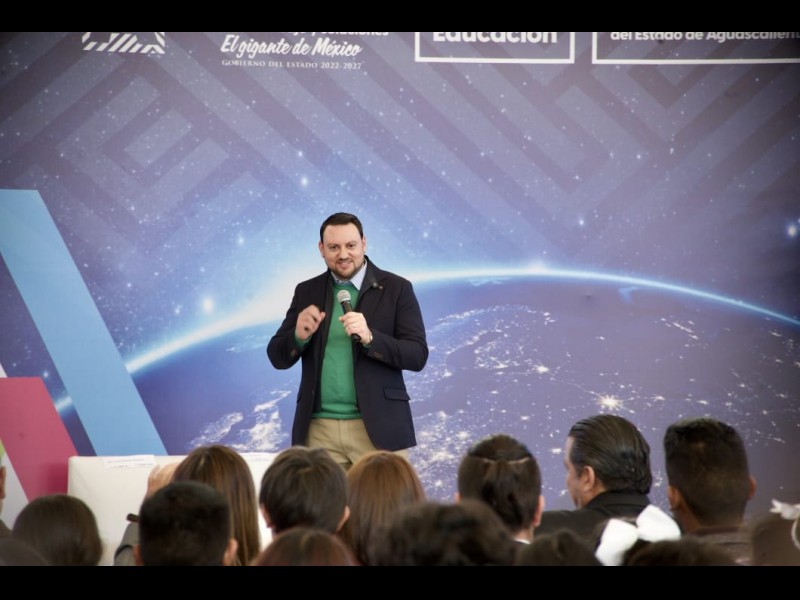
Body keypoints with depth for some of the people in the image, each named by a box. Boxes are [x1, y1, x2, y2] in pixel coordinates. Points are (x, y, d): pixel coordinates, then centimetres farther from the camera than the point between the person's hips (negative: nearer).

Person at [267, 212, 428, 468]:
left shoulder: (396, 289, 1)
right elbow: (278, 358, 12)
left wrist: (369, 337, -20)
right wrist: (299, 335, -10)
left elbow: (418, 356, -5)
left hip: (376, 428, -2)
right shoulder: (307, 292, 11)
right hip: (319, 430, 3)